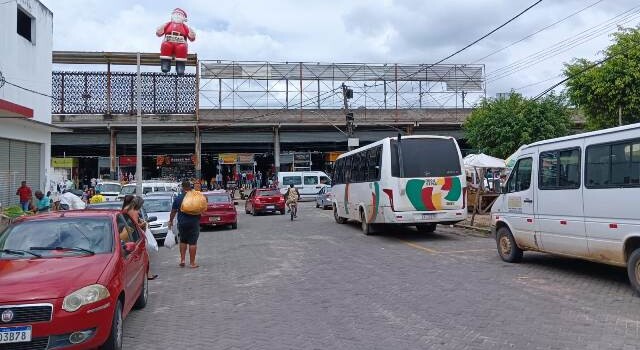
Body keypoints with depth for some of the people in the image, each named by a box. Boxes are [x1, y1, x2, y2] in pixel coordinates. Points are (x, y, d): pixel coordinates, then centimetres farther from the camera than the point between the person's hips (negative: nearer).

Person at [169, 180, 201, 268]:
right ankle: (192, 263, 3)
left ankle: (182, 260, 16)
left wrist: (171, 221, 15)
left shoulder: (178, 198, -3)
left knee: (183, 241, 19)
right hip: (194, 223, -1)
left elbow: (173, 211, 3)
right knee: (192, 242, 1)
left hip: (182, 223, 1)